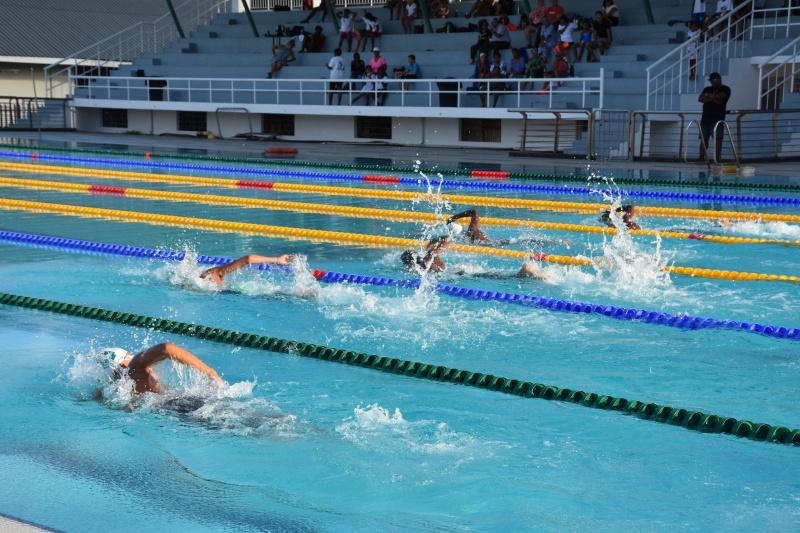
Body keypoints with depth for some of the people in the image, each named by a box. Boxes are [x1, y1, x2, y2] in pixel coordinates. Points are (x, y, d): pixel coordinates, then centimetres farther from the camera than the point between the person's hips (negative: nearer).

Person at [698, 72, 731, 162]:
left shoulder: (725, 89, 5)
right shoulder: (707, 89, 20)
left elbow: (718, 96, -11)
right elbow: (700, 99, 4)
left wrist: (708, 97, 5)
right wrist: (713, 98, -5)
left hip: (718, 118, -5)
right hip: (706, 117, 5)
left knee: (718, 139, -11)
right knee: (704, 139, 2)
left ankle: (716, 159, -15)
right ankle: (701, 158, 3)